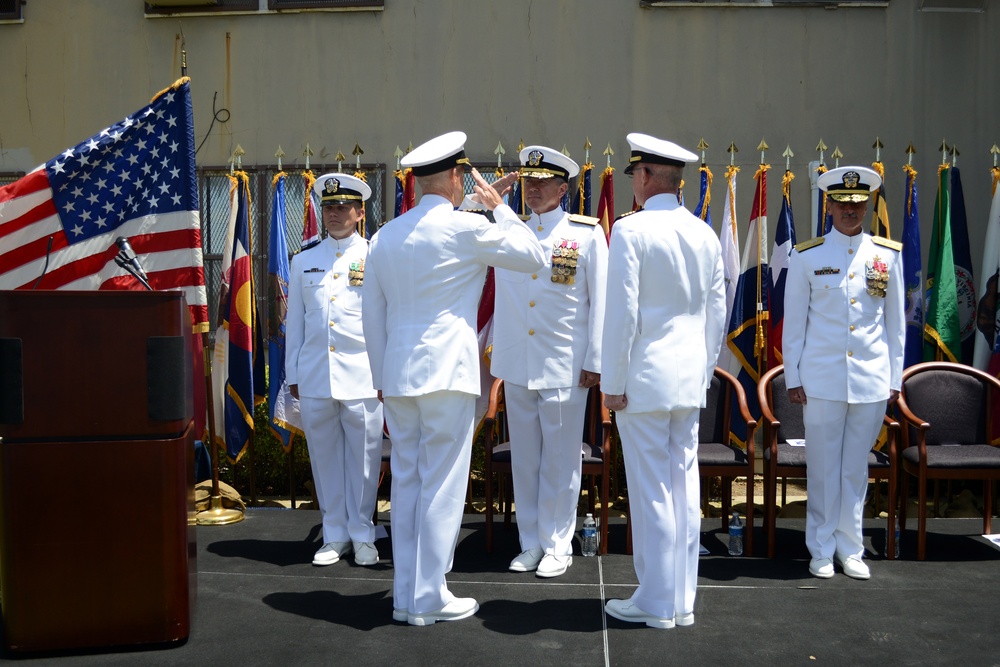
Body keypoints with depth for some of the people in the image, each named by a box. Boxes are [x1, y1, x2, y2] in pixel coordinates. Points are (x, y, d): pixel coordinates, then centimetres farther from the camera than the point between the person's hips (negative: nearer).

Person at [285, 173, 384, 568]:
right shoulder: (303, 262, 14)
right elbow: (295, 322, 15)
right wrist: (293, 375, 11)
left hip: (362, 377, -3)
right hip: (314, 378, 3)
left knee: (363, 457, 2)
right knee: (325, 456, 8)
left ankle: (362, 535, 16)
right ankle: (335, 534, 20)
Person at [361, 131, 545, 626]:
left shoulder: (384, 236, 12)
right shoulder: (467, 227, -7)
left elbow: (372, 315, 16)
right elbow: (534, 257, 3)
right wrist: (499, 206, 13)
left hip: (397, 375, 6)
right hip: (447, 372, -6)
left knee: (406, 482, 11)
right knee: (442, 485, 0)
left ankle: (405, 595, 17)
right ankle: (428, 599, 5)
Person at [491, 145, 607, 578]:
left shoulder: (587, 233, 1)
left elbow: (600, 300, -1)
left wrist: (595, 361, -4)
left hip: (564, 366, -3)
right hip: (516, 364, 4)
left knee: (560, 460, 3)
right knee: (524, 458, 10)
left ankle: (557, 546, 14)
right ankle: (530, 543, 21)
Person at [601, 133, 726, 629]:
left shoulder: (630, 230, -11)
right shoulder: (705, 234, 8)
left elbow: (621, 312, -14)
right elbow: (716, 313, 11)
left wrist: (612, 383, -9)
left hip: (644, 379, -6)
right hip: (690, 381, 6)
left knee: (651, 490, 0)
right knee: (684, 485, 10)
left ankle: (656, 603, 9)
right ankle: (682, 601, 19)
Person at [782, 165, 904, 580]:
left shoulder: (888, 255, 5)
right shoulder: (806, 257, 0)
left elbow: (896, 322, 9)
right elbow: (793, 322, 2)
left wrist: (895, 378, 6)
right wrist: (793, 379, -1)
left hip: (872, 382, 2)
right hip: (822, 380, -2)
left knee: (856, 468, 10)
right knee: (823, 468, 5)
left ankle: (850, 549, 21)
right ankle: (822, 551, 16)